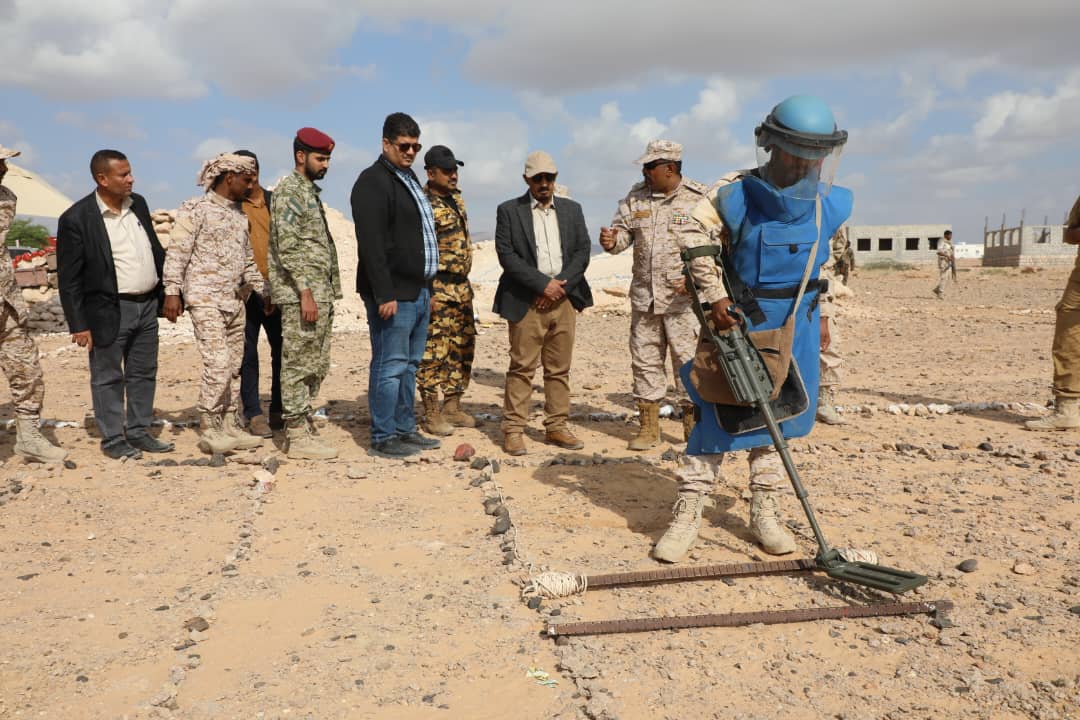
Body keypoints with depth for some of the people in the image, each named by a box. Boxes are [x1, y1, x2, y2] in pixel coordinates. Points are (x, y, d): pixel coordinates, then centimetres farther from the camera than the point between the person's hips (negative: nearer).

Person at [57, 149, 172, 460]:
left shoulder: (138, 204, 6)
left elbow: (155, 250, 16)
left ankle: (139, 432, 26)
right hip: (109, 311, -6)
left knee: (143, 374, 14)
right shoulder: (76, 218, -12)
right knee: (108, 378, 6)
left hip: (147, 304, 6)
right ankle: (112, 439, 18)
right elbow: (68, 277, -10)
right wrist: (78, 324, -11)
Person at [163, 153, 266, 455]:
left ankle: (231, 426, 17)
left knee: (234, 367, 8)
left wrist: (264, 290, 16)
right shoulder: (196, 209, -5)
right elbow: (177, 252, -10)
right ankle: (209, 431, -4)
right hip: (205, 299, -7)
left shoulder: (240, 214, 16)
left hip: (235, 300, 7)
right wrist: (172, 291, -16)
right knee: (218, 365, -14)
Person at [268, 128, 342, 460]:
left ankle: (303, 425, 21)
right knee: (299, 365, -5)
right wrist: (305, 292, -22)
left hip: (321, 294, 9)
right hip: (301, 294, -9)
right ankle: (298, 437, 0)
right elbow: (288, 246, -18)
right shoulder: (289, 190, -9)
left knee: (316, 366, 12)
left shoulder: (310, 191, 20)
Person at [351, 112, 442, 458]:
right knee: (390, 366, -4)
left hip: (418, 292, 9)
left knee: (409, 365, 14)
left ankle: (405, 429, 23)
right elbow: (371, 244, -18)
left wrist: (427, 288, 21)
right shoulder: (373, 182, -10)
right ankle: (383, 437, 4)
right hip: (393, 294, -9)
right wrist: (384, 294, -23)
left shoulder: (410, 180, 20)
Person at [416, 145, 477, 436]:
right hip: (437, 288, -9)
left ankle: (453, 407, 24)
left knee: (463, 348, 13)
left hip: (461, 286, 9)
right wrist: (427, 293, -20)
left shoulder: (456, 199, 13)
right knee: (434, 351, -3)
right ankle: (432, 415, 6)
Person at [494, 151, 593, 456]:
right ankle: (513, 430, 4)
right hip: (527, 303, -3)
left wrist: (560, 285, -8)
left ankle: (557, 427, 15)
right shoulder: (509, 211, 3)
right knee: (521, 368, -2)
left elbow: (582, 251, 7)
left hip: (564, 299, 4)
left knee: (559, 369, 7)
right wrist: (543, 284, -13)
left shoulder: (572, 210, 14)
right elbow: (507, 255, -7)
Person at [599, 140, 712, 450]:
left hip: (684, 298, -4)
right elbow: (624, 231, 11)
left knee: (688, 361, 0)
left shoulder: (700, 198, -5)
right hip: (644, 296, 5)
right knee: (645, 360, 8)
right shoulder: (635, 197, 8)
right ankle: (649, 427, 19)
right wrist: (611, 241, -13)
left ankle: (693, 426, 13)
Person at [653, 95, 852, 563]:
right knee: (717, 418, -4)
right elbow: (697, 238, -11)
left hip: (795, 328, 4)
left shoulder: (832, 206, 0)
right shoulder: (734, 195, -14)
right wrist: (715, 298, -20)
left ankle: (764, 515, 23)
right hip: (736, 323, -4)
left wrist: (820, 315, 18)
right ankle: (687, 516, 5)